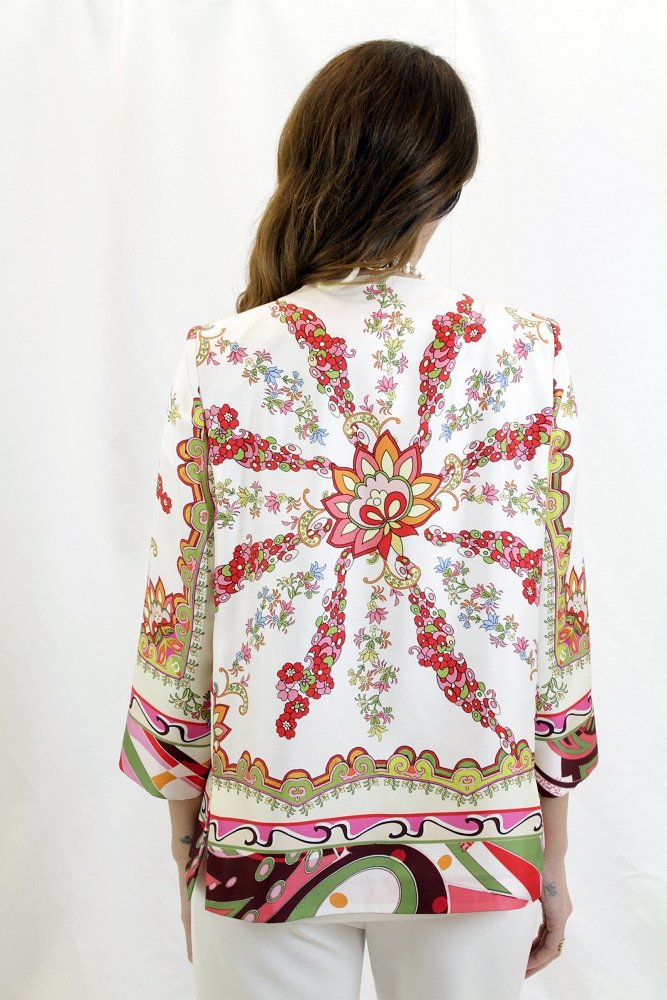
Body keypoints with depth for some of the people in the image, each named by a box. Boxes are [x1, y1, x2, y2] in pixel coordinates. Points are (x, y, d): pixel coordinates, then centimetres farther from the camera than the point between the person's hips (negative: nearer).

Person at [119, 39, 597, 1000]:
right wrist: (553, 856, 9)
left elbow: (178, 623, -5)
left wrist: (185, 847, 9)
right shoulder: (530, 359, -7)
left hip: (268, 843, -1)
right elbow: (561, 626, -3)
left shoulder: (219, 363, -10)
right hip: (480, 845, 1)